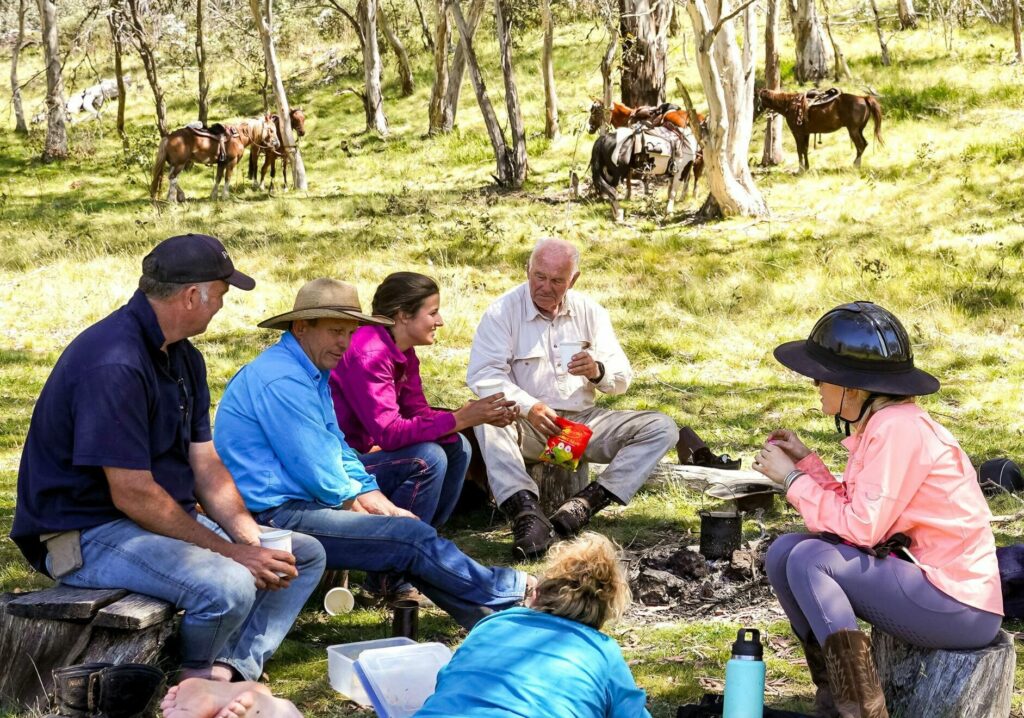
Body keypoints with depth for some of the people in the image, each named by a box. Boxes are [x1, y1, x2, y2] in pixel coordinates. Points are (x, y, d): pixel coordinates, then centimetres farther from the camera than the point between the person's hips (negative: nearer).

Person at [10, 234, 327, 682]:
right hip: (90, 533, -10)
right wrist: (229, 551, -20)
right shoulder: (114, 364, -24)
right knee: (229, 587, -32)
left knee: (306, 556, 7)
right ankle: (195, 681, -2)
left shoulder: (183, 358, 9)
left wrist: (251, 539, -8)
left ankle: (233, 669, -9)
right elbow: (132, 495, -25)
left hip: (169, 519, 10)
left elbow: (206, 464, 8)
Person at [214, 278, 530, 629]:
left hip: (296, 503, 11)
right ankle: (506, 594, -3)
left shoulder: (312, 372, 15)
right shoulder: (281, 379, -20)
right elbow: (314, 469, -20)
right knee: (412, 537, -14)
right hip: (275, 517, -11)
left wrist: (383, 504, 5)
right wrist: (358, 503, -2)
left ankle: (488, 615, 4)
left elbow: (338, 449, 18)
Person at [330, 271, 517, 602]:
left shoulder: (403, 353, 7)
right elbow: (389, 432, -29)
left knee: (457, 448, 3)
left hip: (365, 452, 10)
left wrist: (482, 417, -10)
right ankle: (388, 576, -16)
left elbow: (418, 414, 5)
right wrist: (461, 418, -27)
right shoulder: (367, 353, -23)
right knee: (427, 459, -26)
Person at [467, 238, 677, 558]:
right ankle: (525, 511, -48)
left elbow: (622, 378, 8)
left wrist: (597, 372, -18)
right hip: (527, 425, -4)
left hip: (583, 423, 4)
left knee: (661, 428, -14)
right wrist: (529, 407, -31)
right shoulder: (502, 312, -1)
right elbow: (483, 373, -15)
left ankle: (587, 502, -28)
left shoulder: (590, 312, 10)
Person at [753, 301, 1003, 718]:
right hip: (920, 576, 9)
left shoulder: (899, 428, -18)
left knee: (809, 559, -20)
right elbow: (855, 513, 8)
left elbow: (860, 527, -21)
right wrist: (805, 462, 8)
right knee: (784, 553, 1)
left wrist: (791, 478, -11)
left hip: (959, 608, -9)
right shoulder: (877, 424, 9)